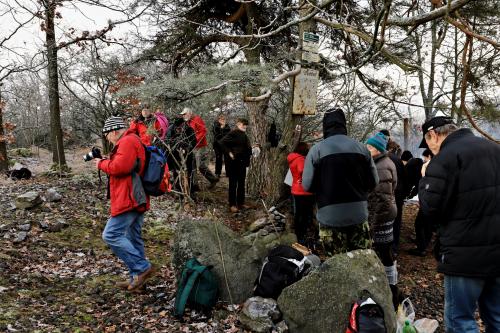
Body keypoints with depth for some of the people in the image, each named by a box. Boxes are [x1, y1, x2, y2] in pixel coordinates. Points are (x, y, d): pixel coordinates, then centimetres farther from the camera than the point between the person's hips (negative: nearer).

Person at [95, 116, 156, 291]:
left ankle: (143, 267, -9)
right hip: (137, 199, 11)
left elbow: (120, 167, -22)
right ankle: (136, 277, 18)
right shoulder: (133, 141, 22)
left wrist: (102, 163, -6)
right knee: (133, 239, 12)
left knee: (111, 235, -10)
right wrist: (107, 162, 11)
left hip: (129, 200, -11)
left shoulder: (127, 141, -11)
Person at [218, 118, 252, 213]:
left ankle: (241, 203, 26)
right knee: (233, 184, 0)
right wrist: (229, 153, -19)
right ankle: (232, 205, 9)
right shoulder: (233, 133, -13)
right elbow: (221, 142, -20)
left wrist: (252, 150, 2)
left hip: (242, 163, 8)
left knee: (241, 184, 14)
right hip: (234, 163, -8)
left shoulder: (244, 135, 13)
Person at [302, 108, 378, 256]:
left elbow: (307, 185, -7)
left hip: (330, 217, -3)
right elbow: (373, 182, 4)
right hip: (359, 214, 3)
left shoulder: (316, 150, -10)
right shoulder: (361, 148, -1)